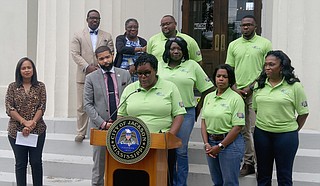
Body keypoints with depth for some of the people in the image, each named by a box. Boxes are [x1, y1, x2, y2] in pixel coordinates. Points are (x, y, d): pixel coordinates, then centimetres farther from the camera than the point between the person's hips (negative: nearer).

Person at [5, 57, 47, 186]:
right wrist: (24, 122, -13)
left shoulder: (40, 86, 4)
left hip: (37, 130, 0)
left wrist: (32, 123, -13)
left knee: (36, 162, 4)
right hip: (16, 131, 0)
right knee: (20, 163, 8)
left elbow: (42, 107, -1)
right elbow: (9, 108, -3)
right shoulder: (12, 87, 3)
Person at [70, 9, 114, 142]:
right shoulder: (78, 36, 10)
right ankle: (81, 132, 10)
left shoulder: (107, 36, 13)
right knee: (82, 106, 2)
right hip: (84, 76, 0)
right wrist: (87, 67, -13)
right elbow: (75, 54, -1)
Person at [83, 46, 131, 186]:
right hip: (100, 127, -1)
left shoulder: (125, 74, 8)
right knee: (99, 165, 8)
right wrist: (102, 123, -11)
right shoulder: (91, 78, 2)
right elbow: (87, 104, -1)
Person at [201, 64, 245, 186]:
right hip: (211, 142, 6)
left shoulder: (236, 98, -10)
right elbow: (204, 121, 8)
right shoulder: (208, 97, 9)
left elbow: (237, 127, -14)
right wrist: (206, 143, -4)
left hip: (230, 143, -6)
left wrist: (220, 146, -15)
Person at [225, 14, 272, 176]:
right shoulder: (233, 45, 14)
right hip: (238, 93, 4)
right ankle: (248, 163, 17)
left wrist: (250, 87, -9)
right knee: (242, 130, 7)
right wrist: (235, 89, -1)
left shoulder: (265, 43, 3)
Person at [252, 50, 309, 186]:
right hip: (261, 133, 4)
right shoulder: (259, 85, 5)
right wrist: (265, 122, 8)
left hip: (285, 135, -4)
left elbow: (303, 112, -3)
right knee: (263, 174, 15)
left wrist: (293, 130, 1)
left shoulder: (294, 86, -9)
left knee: (284, 175, 8)